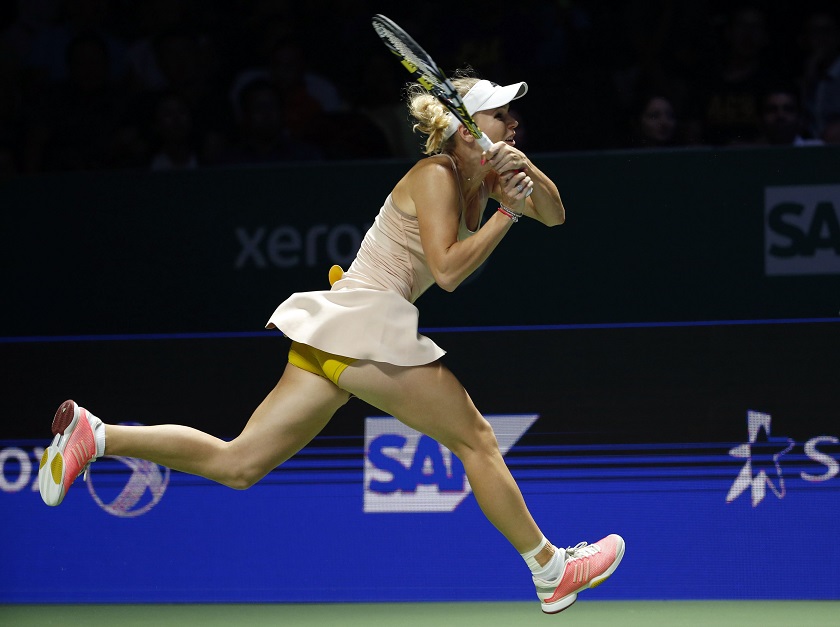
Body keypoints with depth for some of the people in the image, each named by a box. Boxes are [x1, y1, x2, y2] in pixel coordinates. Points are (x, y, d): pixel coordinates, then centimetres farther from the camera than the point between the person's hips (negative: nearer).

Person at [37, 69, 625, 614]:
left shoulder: (483, 176, 17)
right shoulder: (436, 176, -9)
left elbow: (554, 213, 17)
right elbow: (448, 269, -18)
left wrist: (528, 174, -2)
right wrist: (507, 213, -15)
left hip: (335, 333, 9)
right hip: (365, 325, -9)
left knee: (237, 464, 4)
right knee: (477, 439, -1)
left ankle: (93, 433, 0)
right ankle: (550, 570, 6)